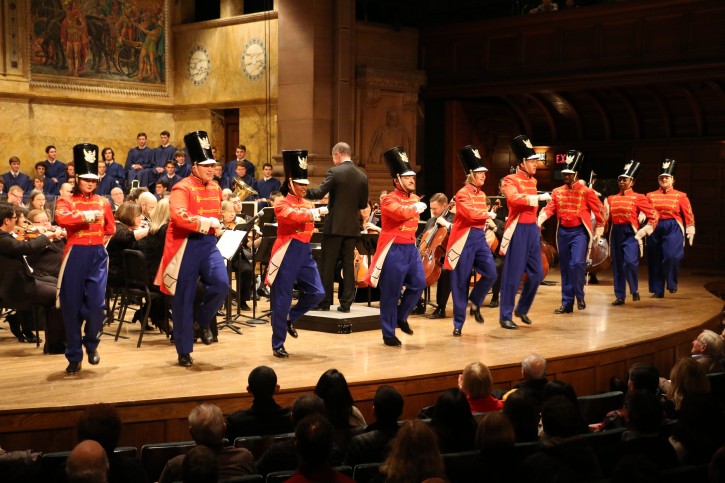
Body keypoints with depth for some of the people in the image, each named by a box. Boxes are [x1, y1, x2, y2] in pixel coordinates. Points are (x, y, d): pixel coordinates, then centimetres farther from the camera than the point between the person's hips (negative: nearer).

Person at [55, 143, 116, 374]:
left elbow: (111, 229, 21)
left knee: (97, 303, -10)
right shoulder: (66, 201, 2)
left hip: (98, 255, 2)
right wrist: (88, 215, -23)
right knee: (72, 307, 1)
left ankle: (91, 344, 18)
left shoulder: (104, 202, 10)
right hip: (75, 255, -1)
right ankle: (74, 357, 12)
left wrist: (98, 242, 9)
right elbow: (61, 218, -21)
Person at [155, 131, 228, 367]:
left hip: (208, 243, 5)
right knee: (184, 299, 2)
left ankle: (203, 320, 13)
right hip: (187, 246, -5)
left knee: (221, 284, -17)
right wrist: (206, 222, -25)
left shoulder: (215, 188, 10)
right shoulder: (182, 188, -12)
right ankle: (184, 351, 13)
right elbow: (179, 217, -28)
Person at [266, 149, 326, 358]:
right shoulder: (282, 205, -8)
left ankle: (290, 318, 24)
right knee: (282, 300, -1)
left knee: (317, 293, 0)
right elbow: (295, 216, -28)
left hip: (304, 253, 7)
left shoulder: (308, 204, 14)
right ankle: (278, 345, 8)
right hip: (287, 254, -7)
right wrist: (317, 212, -32)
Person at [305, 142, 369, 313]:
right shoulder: (362, 176, 6)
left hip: (334, 225, -4)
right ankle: (346, 303, 8)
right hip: (352, 227, 5)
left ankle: (325, 301, 7)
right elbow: (363, 204, 10)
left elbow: (319, 193, -15)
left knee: (328, 265, 3)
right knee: (348, 265, 7)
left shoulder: (334, 172, -10)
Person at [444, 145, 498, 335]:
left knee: (491, 274, -9)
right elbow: (471, 214, -24)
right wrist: (489, 215, -9)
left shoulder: (482, 194, 13)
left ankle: (475, 303, 17)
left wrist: (486, 220, 9)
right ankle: (458, 324, 7)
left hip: (480, 238, 7)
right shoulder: (462, 193, -11)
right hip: (464, 240, -7)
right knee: (461, 283, -1)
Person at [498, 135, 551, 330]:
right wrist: (539, 197, -27)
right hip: (518, 230, -8)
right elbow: (515, 199, -29)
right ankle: (505, 316, 4)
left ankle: (522, 309, 25)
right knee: (513, 275, -4)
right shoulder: (511, 180, -9)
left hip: (532, 229, 8)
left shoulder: (532, 181, 14)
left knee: (537, 273, 8)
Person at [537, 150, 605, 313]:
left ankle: (579, 296, -1)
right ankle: (567, 303, 11)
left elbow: (599, 209, 1)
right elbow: (550, 208, -1)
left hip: (579, 232, -4)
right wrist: (540, 218, -19)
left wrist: (599, 228, -1)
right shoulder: (557, 192, 8)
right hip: (563, 232, 4)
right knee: (565, 268, 6)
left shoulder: (586, 191, -3)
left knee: (577, 263, -21)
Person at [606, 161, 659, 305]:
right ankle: (620, 296, 13)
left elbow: (654, 216, -1)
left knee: (630, 262, -20)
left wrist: (644, 231, -7)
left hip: (630, 233, -4)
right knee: (617, 266, 5)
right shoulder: (611, 199, 12)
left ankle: (635, 289, 3)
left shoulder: (638, 198, 0)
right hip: (616, 233, 4)